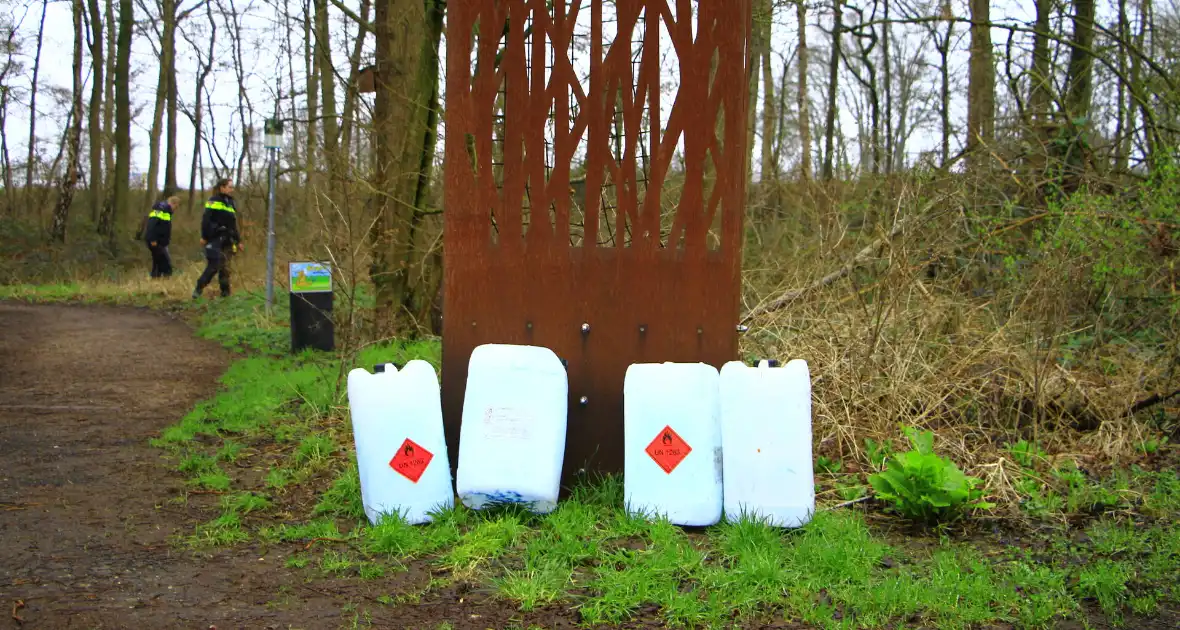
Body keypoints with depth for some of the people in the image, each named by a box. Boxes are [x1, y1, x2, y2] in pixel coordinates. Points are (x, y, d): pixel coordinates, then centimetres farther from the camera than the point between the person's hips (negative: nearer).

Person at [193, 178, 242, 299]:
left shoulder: (230, 203, 19)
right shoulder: (214, 201, -4)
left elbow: (233, 225, 24)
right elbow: (206, 220, -12)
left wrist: (238, 241, 22)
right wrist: (204, 237, -18)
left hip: (227, 241, 7)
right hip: (215, 239, -7)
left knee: (225, 267, 5)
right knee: (214, 265, -14)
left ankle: (225, 293, 9)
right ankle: (198, 289, -6)